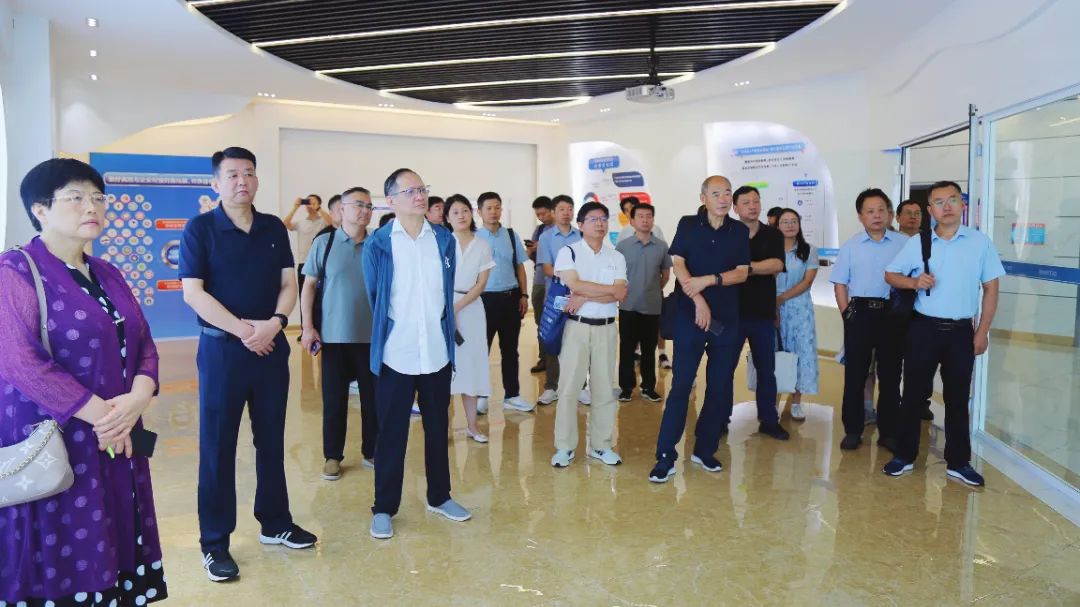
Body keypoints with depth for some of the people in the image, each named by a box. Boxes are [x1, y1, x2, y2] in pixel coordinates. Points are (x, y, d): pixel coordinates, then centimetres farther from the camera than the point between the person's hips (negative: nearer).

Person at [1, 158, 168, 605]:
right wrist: (100, 414, -15)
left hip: (116, 442, 6)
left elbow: (144, 346, 10)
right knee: (58, 565, 2)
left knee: (111, 559, 10)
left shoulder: (108, 276, 13)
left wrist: (137, 398, -10)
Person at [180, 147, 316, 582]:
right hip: (222, 348, -4)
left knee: (271, 440, 12)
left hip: (271, 346, 4)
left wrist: (274, 323, -13)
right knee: (217, 446, 3)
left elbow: (289, 283, 5)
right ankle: (214, 542, 14)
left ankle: (275, 523, 27)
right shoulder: (200, 228, -4)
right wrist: (242, 330, -17)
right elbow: (193, 293, -11)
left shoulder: (274, 228, 7)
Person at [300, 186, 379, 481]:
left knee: (372, 398, 9)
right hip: (334, 336, -1)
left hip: (372, 336, 1)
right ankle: (332, 456, 22)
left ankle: (371, 452, 24)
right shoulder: (324, 243, 0)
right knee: (334, 399, 8)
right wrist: (308, 327, -5)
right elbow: (309, 285, 2)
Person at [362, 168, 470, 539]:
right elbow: (374, 298, 4)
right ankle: (383, 508, 21)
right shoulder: (378, 244, -6)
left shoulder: (444, 240, 3)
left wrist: (445, 333, 11)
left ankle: (439, 497, 31)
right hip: (395, 354, -3)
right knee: (391, 434, 7)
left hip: (438, 352, 3)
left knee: (438, 429, 15)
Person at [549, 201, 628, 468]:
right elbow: (575, 285, -17)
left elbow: (620, 295, -6)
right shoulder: (568, 252, -2)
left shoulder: (617, 257, 7)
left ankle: (601, 445, 20)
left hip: (606, 328, 3)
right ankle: (565, 446, 10)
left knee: (605, 387, 8)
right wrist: (611, 288, -10)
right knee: (569, 386, 0)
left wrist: (585, 297, -15)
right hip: (576, 326, -3)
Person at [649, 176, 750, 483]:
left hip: (727, 319, 3)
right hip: (690, 316, -3)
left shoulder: (740, 231, 7)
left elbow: (742, 273, 1)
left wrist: (708, 279, -15)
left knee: (720, 388, 7)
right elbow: (678, 265, -6)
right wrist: (699, 301, -16)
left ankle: (705, 450, 22)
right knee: (680, 385, -5)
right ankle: (666, 456, 1)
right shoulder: (688, 225, 2)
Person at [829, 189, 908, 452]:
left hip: (892, 314, 0)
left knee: (890, 374, 8)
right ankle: (853, 430, 14)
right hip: (859, 313, 0)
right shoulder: (851, 246, 5)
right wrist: (847, 313, -2)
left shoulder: (904, 243, 2)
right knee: (855, 373, 4)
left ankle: (888, 432, 19)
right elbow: (840, 283, 6)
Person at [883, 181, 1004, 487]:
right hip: (924, 328, 0)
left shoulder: (981, 242, 0)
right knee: (914, 393, 7)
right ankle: (905, 455, 19)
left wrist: (982, 332, 0)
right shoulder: (917, 243, 1)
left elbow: (990, 289, 4)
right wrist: (914, 282, -13)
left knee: (958, 398, 9)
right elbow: (890, 274, 9)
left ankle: (958, 462, 21)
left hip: (961, 331, 0)